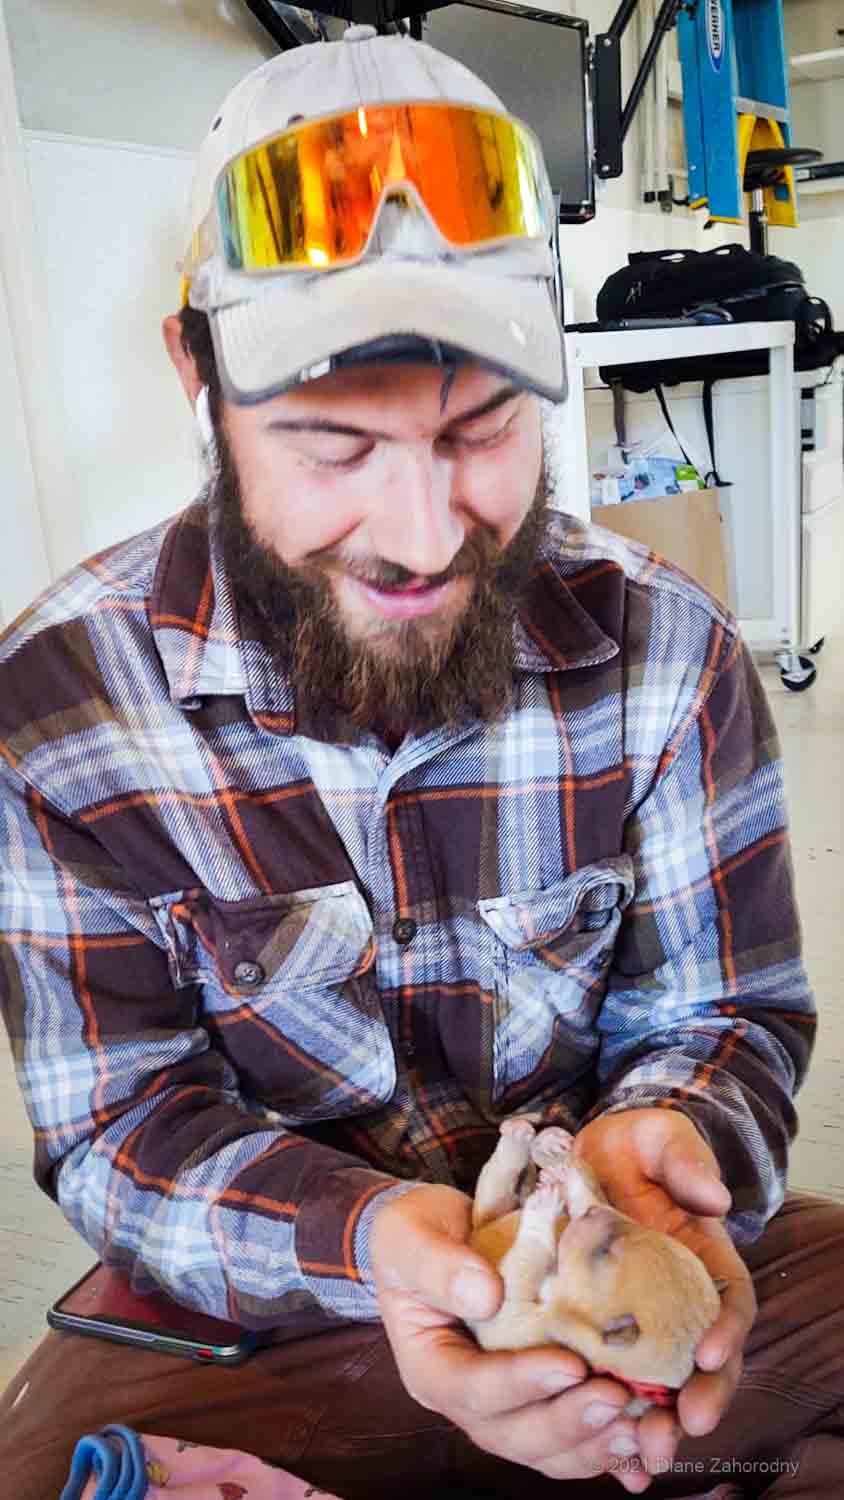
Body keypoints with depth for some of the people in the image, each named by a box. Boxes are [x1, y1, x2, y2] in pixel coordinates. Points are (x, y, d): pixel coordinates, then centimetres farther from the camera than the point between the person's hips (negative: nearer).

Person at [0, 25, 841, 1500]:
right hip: (243, 1314, -1)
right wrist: (365, 1240, -32)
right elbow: (121, 1123, -12)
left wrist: (662, 1139, -27)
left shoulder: (666, 651, -10)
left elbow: (722, 1013, -2)